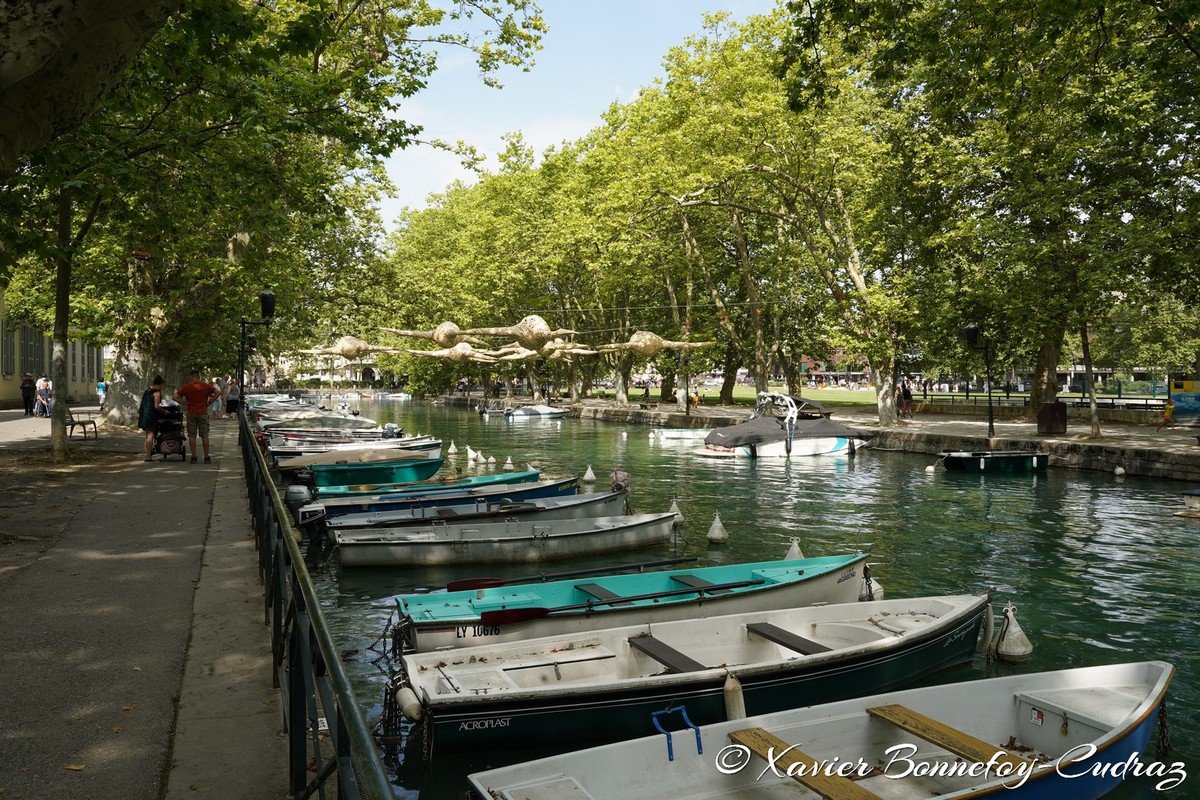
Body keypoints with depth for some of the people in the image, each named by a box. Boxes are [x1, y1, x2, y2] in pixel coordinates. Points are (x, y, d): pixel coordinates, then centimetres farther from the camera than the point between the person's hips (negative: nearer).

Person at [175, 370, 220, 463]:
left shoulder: (186, 387, 0)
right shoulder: (205, 386, -1)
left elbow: (176, 397, -3)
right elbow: (218, 393, -3)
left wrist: (185, 403, 1)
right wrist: (209, 401, 0)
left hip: (191, 413, 0)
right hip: (203, 413, 0)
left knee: (192, 436, 4)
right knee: (204, 436, 3)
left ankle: (194, 457, 3)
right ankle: (206, 458, 4)